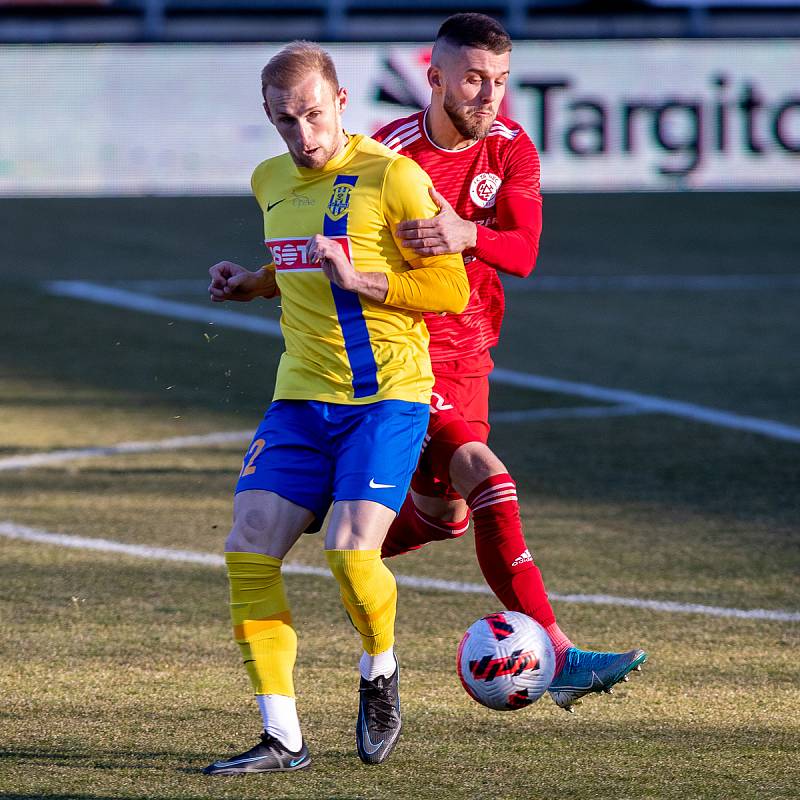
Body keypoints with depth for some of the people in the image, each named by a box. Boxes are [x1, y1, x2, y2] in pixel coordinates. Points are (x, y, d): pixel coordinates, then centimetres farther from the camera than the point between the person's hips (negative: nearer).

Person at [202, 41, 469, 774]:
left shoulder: (392, 176, -9)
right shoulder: (271, 183, 12)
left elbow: (453, 290, -9)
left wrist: (357, 280, -19)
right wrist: (255, 284, 11)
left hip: (387, 392, -6)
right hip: (300, 396, 6)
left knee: (350, 549, -21)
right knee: (248, 553, -8)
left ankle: (380, 674, 11)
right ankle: (283, 740, 0)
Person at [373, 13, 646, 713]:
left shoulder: (512, 149, -3)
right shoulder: (391, 155, -17)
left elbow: (523, 251, -19)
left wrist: (467, 236, -38)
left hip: (469, 351, 7)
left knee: (444, 513, 20)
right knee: (487, 479, -23)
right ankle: (558, 657, -29)